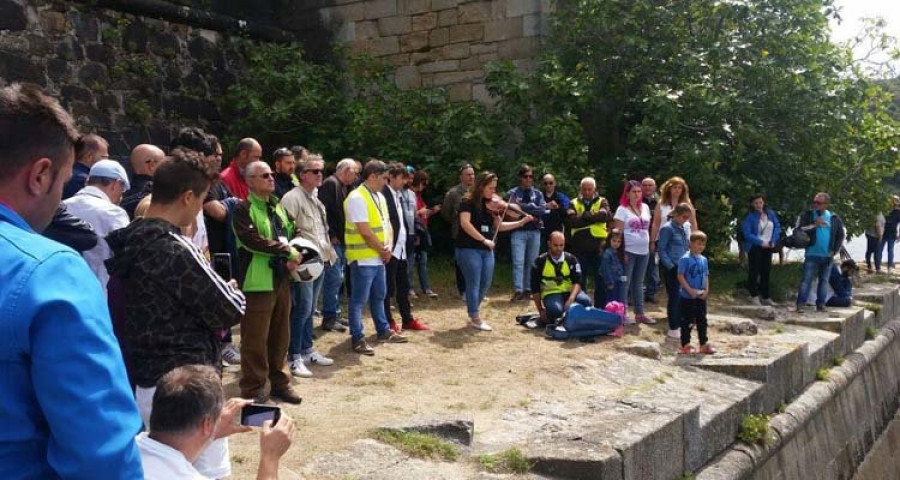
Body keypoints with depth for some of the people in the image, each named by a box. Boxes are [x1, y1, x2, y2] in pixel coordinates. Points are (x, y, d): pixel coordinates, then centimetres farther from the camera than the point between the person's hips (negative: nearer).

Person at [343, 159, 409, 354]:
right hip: (363, 258, -9)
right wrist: (382, 250, -11)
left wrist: (387, 248, -1)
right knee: (359, 300, -1)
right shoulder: (357, 198, -18)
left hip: (378, 257, 9)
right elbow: (365, 231, -21)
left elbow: (386, 223, 15)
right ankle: (358, 339, 5)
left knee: (379, 296, 20)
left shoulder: (379, 196, 12)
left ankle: (383, 331, 32)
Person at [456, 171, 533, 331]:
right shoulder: (468, 201, -10)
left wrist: (521, 222, 2)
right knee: (474, 283, -5)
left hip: (486, 250, 7)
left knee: (485, 284, 10)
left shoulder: (491, 205, 10)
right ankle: (476, 319, 1)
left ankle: (473, 315, 25)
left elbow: (500, 226, 13)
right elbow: (465, 223, -22)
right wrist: (484, 240, -23)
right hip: (469, 249, -7)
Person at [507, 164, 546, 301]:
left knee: (531, 262, 6)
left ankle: (528, 290, 13)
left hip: (534, 232, 3)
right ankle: (518, 291, -11)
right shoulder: (512, 193, 4)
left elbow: (542, 210, -2)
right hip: (518, 232, -3)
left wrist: (523, 207, -9)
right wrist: (531, 212, -11)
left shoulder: (538, 194, 12)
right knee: (518, 262, -10)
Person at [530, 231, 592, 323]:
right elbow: (535, 288, 2)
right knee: (555, 310, -36)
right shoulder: (540, 261, -1)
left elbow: (577, 282, -7)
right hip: (551, 293, -2)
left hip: (570, 292, 2)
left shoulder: (571, 259, 2)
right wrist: (541, 311, 0)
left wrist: (571, 299, -26)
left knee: (586, 301, -29)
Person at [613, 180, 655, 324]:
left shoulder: (645, 207, 11)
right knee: (625, 283, -1)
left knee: (638, 283, 13)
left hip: (643, 251, 6)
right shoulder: (622, 209, -6)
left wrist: (648, 243, 12)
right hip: (628, 251, -6)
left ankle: (639, 313, 20)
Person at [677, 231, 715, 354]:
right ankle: (685, 345, 11)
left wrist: (706, 290, -3)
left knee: (702, 320, 13)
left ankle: (704, 344, 22)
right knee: (687, 321, 2)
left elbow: (706, 276, 13)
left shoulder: (704, 260, 7)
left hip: (701, 296, 7)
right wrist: (690, 290, -19)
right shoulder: (685, 259, -13)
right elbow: (680, 276, -15)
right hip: (688, 297, -6)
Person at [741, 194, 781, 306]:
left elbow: (777, 226, 7)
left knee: (766, 272, 10)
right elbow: (747, 234, -13)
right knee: (754, 272, -3)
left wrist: (773, 241, -6)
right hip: (755, 247, -5)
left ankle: (766, 297, 17)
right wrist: (761, 242, -17)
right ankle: (754, 297, 4)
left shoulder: (770, 214, 6)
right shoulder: (750, 217, -8)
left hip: (768, 247, 5)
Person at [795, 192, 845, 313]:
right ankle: (800, 304, -8)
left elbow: (840, 235, 12)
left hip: (827, 256, 3)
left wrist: (834, 251, 4)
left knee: (824, 280, 10)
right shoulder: (806, 215, -1)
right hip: (812, 254, -3)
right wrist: (814, 225, -16)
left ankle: (821, 304, 18)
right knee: (807, 279, -7)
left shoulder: (834, 218, 5)